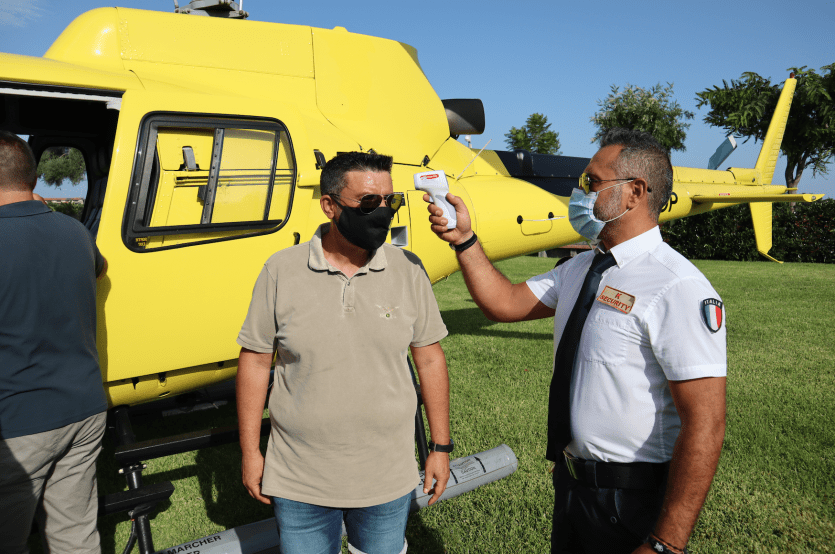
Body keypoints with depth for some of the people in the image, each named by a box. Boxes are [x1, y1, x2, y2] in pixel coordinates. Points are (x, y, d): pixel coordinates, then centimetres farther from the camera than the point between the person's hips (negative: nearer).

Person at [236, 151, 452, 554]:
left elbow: (429, 359, 1)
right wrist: (250, 452, 1)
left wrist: (440, 447, 4)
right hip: (300, 481, 0)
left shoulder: (408, 269, -5)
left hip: (388, 478, 1)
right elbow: (256, 360, -1)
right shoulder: (281, 271, -8)